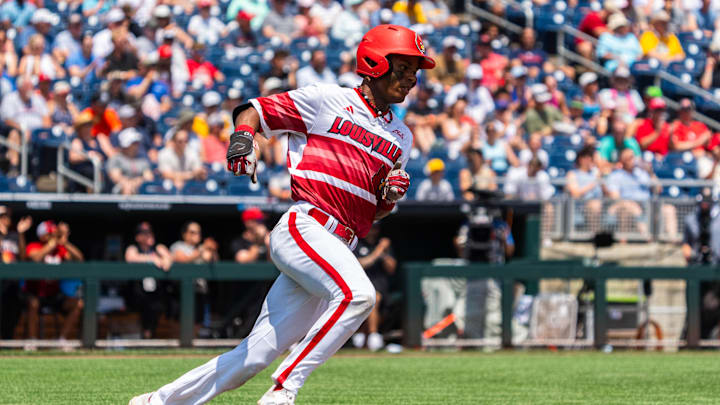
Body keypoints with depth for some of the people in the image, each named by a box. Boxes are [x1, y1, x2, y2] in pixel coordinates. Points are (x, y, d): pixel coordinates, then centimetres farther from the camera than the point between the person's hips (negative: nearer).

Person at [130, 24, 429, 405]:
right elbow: (253, 111, 6)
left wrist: (391, 194, 3)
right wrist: (242, 137, -16)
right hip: (303, 226, -6)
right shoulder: (327, 100, 4)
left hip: (340, 250, 6)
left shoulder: (401, 136, 21)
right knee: (356, 294, -33)